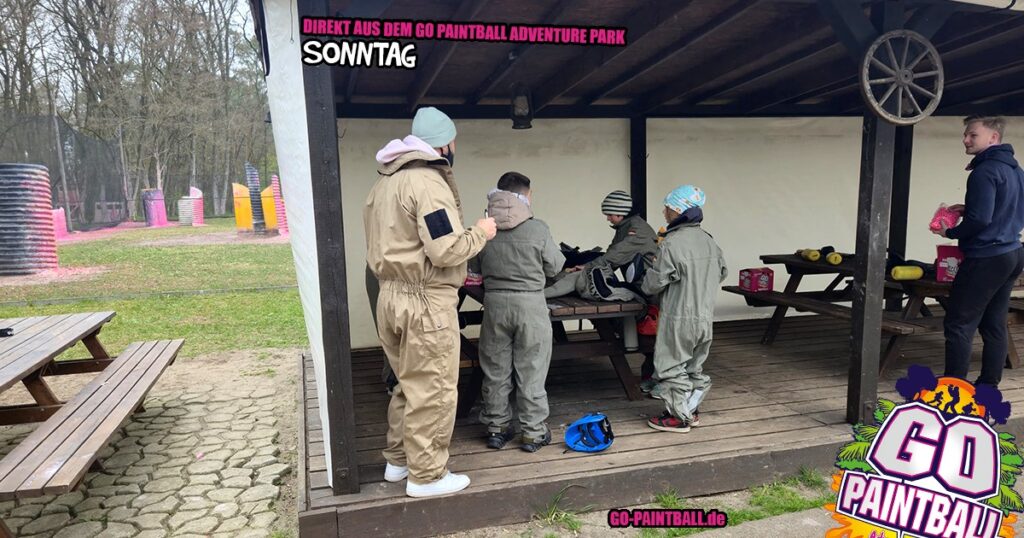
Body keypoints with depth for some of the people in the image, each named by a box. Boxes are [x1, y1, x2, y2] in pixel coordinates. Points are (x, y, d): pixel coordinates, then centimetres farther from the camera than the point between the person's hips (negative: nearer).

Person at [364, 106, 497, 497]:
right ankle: (426, 476, 13)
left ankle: (398, 460, 32)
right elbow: (447, 250, -20)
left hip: (391, 296, 10)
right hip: (426, 302, -10)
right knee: (432, 391, 2)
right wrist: (480, 233, -6)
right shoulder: (428, 182, -16)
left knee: (409, 384, 21)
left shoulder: (384, 182, 16)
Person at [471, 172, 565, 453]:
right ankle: (533, 432, 15)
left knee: (495, 369, 13)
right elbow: (554, 267, -2)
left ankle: (497, 427, 24)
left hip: (495, 302, 3)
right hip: (530, 303, -2)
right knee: (531, 370, 7)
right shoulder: (538, 228, -11)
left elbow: (478, 266, 8)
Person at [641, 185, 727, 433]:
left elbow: (653, 284, -14)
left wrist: (648, 277, 8)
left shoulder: (671, 244, -19)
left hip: (678, 319, -7)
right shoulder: (709, 241, 5)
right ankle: (691, 409, 29)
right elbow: (721, 272, 16)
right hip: (705, 316, 8)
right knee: (694, 366, 19)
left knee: (672, 366, 5)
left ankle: (679, 416, 12)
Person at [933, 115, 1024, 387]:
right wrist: (969, 209, 14)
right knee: (994, 324, 13)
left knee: (959, 325, -5)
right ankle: (989, 387, 19)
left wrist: (950, 232, -7)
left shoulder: (984, 172, -17)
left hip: (986, 258, -10)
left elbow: (980, 220, -22)